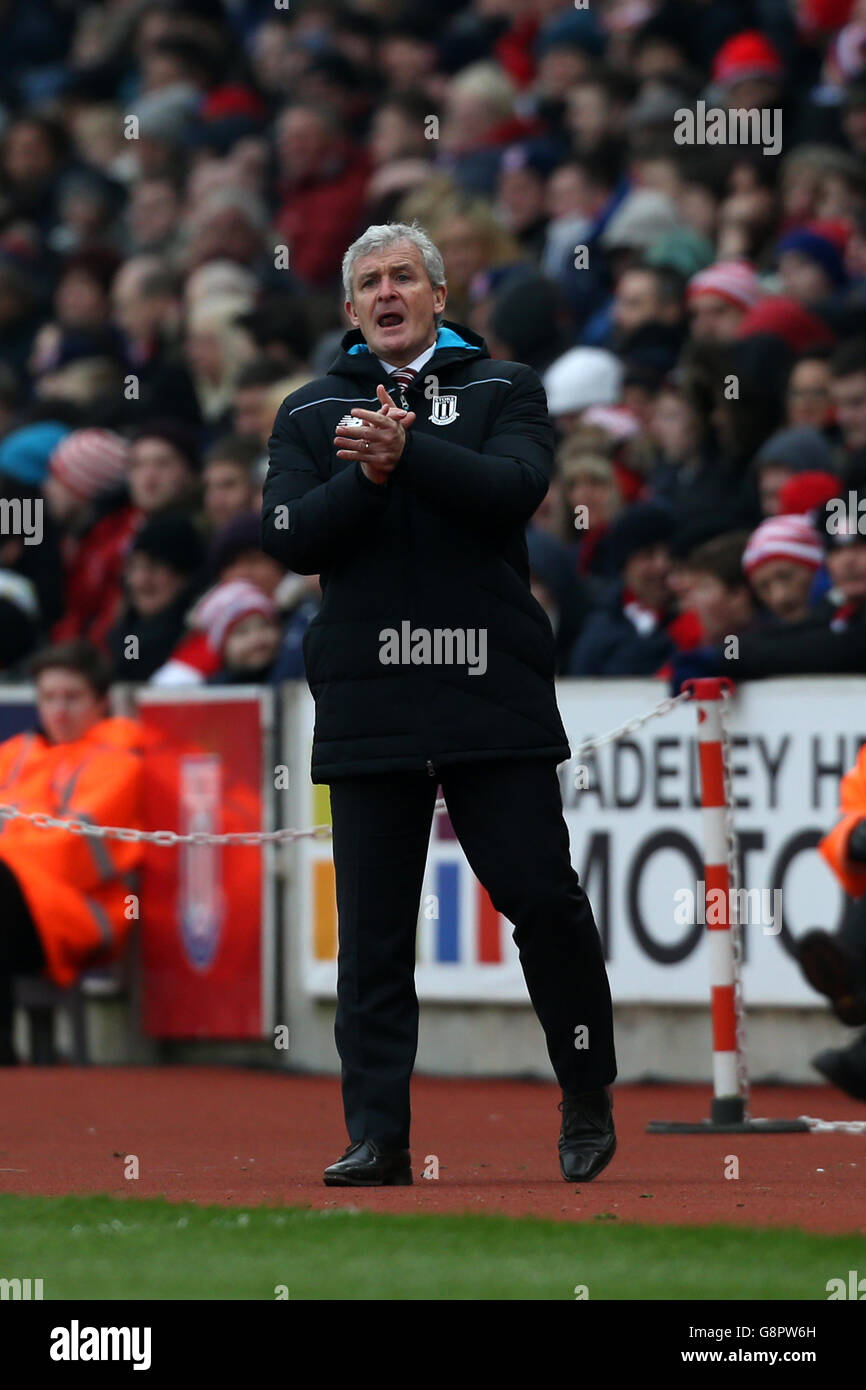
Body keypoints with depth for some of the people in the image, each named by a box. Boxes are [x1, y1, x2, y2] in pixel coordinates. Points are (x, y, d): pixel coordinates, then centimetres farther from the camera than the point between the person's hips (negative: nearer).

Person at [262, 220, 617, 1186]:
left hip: (493, 697, -1)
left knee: (542, 897, -5)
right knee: (373, 928, -1)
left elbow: (517, 488, -9)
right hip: (366, 700, 1)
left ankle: (588, 1103, 12)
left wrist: (405, 450, -20)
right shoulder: (311, 412, 15)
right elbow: (290, 538, 2)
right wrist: (367, 476, -14)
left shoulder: (504, 390, 11)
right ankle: (376, 1137, 1)